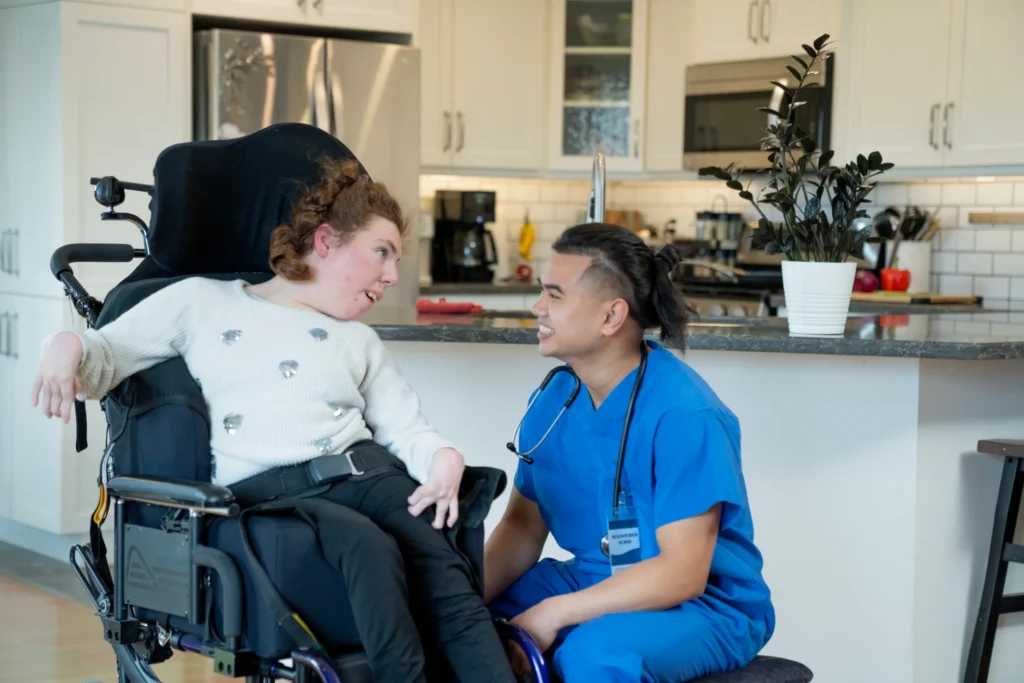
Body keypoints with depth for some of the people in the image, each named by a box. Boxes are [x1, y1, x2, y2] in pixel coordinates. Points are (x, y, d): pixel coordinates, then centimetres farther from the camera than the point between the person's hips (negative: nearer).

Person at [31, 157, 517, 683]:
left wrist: (443, 459, -6)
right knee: (369, 546, -36)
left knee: (445, 573, -30)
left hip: (358, 469, 4)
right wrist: (70, 345, -8)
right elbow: (106, 360, 17)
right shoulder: (202, 300, 20)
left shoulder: (360, 342, 30)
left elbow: (405, 429, 18)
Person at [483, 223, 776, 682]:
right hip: (595, 584, 7)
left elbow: (683, 573, -24)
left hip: (706, 604, -7)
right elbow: (523, 528, 5)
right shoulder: (551, 403, 1)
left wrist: (556, 613, -26)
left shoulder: (683, 415, -21)